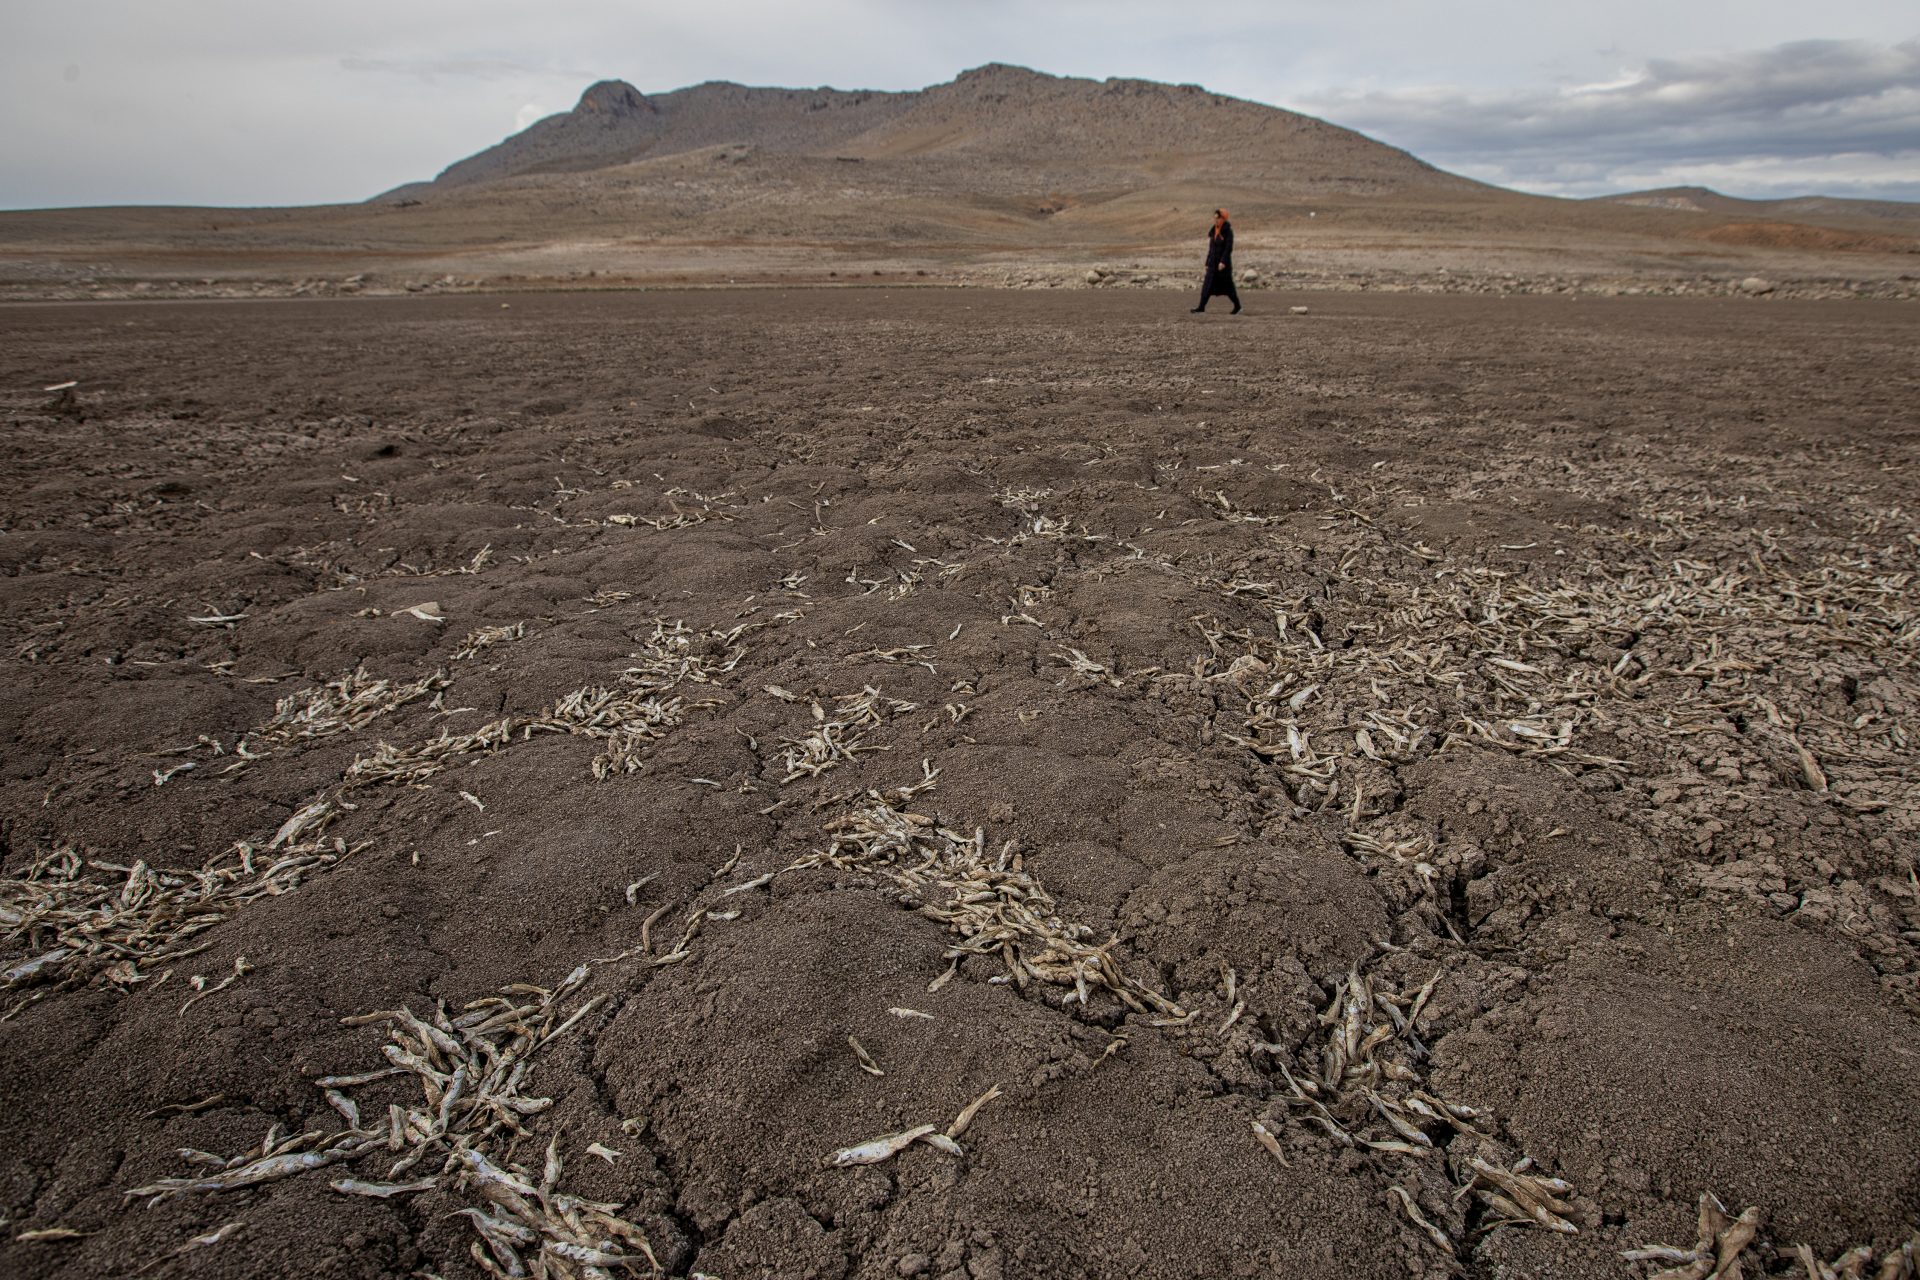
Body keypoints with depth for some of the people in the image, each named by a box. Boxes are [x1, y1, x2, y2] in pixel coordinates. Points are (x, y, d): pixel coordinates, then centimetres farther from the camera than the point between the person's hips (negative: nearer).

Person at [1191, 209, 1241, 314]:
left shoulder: (1228, 231, -10)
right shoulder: (1213, 231, 11)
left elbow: (1229, 248, -17)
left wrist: (1223, 262, -26)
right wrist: (1208, 263, 14)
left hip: (1223, 263, -6)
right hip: (1213, 263, 6)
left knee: (1227, 286, 2)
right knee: (1207, 284, -5)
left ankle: (1237, 307, 16)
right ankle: (1201, 307, -7)